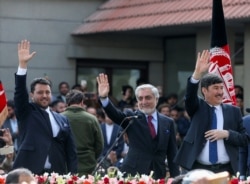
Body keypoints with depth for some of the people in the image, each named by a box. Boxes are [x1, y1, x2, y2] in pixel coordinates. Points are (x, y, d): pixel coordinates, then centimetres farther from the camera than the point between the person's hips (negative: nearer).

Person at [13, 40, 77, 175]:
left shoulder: (62, 120, 16)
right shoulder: (26, 113, 9)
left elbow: (70, 151, 13)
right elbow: (20, 91, -6)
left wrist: (72, 176, 2)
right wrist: (23, 64, -16)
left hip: (56, 176, 3)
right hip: (28, 175, -3)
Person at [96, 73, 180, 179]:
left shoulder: (168, 122, 9)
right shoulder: (132, 118, 4)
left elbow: (172, 153, 9)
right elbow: (115, 114, -15)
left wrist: (175, 178, 4)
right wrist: (103, 97, -34)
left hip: (158, 175, 2)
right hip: (133, 174, -2)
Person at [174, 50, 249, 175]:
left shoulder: (233, 111, 9)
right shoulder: (197, 107, 7)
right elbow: (190, 95, -14)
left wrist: (226, 134, -10)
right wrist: (198, 73, -30)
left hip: (225, 170, 1)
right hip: (199, 169, -1)